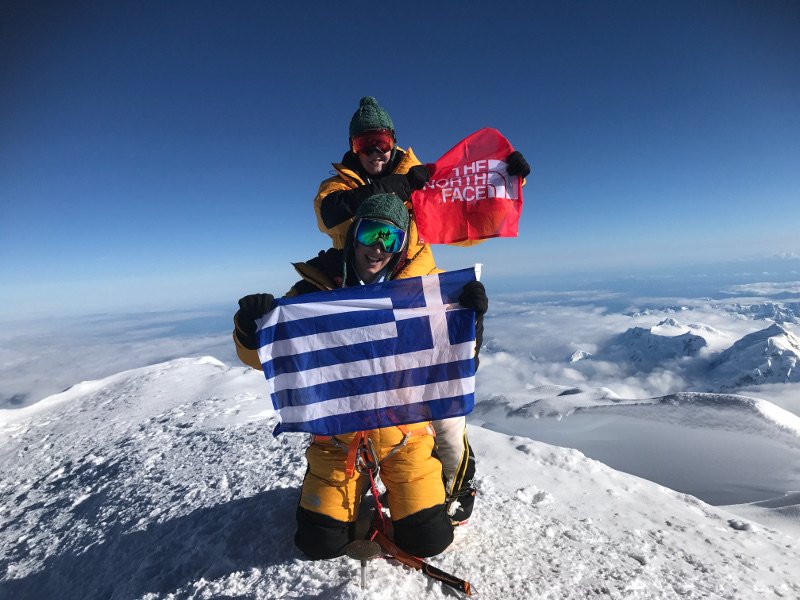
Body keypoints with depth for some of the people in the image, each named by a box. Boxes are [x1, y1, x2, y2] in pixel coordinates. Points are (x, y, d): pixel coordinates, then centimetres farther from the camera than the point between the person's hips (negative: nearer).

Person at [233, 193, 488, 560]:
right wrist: (252, 331, -28)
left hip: (403, 432, 1)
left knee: (429, 540, 2)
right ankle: (352, 494, 36)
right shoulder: (318, 285, -9)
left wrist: (469, 320, -25)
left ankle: (400, 492, 34)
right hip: (338, 434, 0)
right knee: (322, 543, 4)